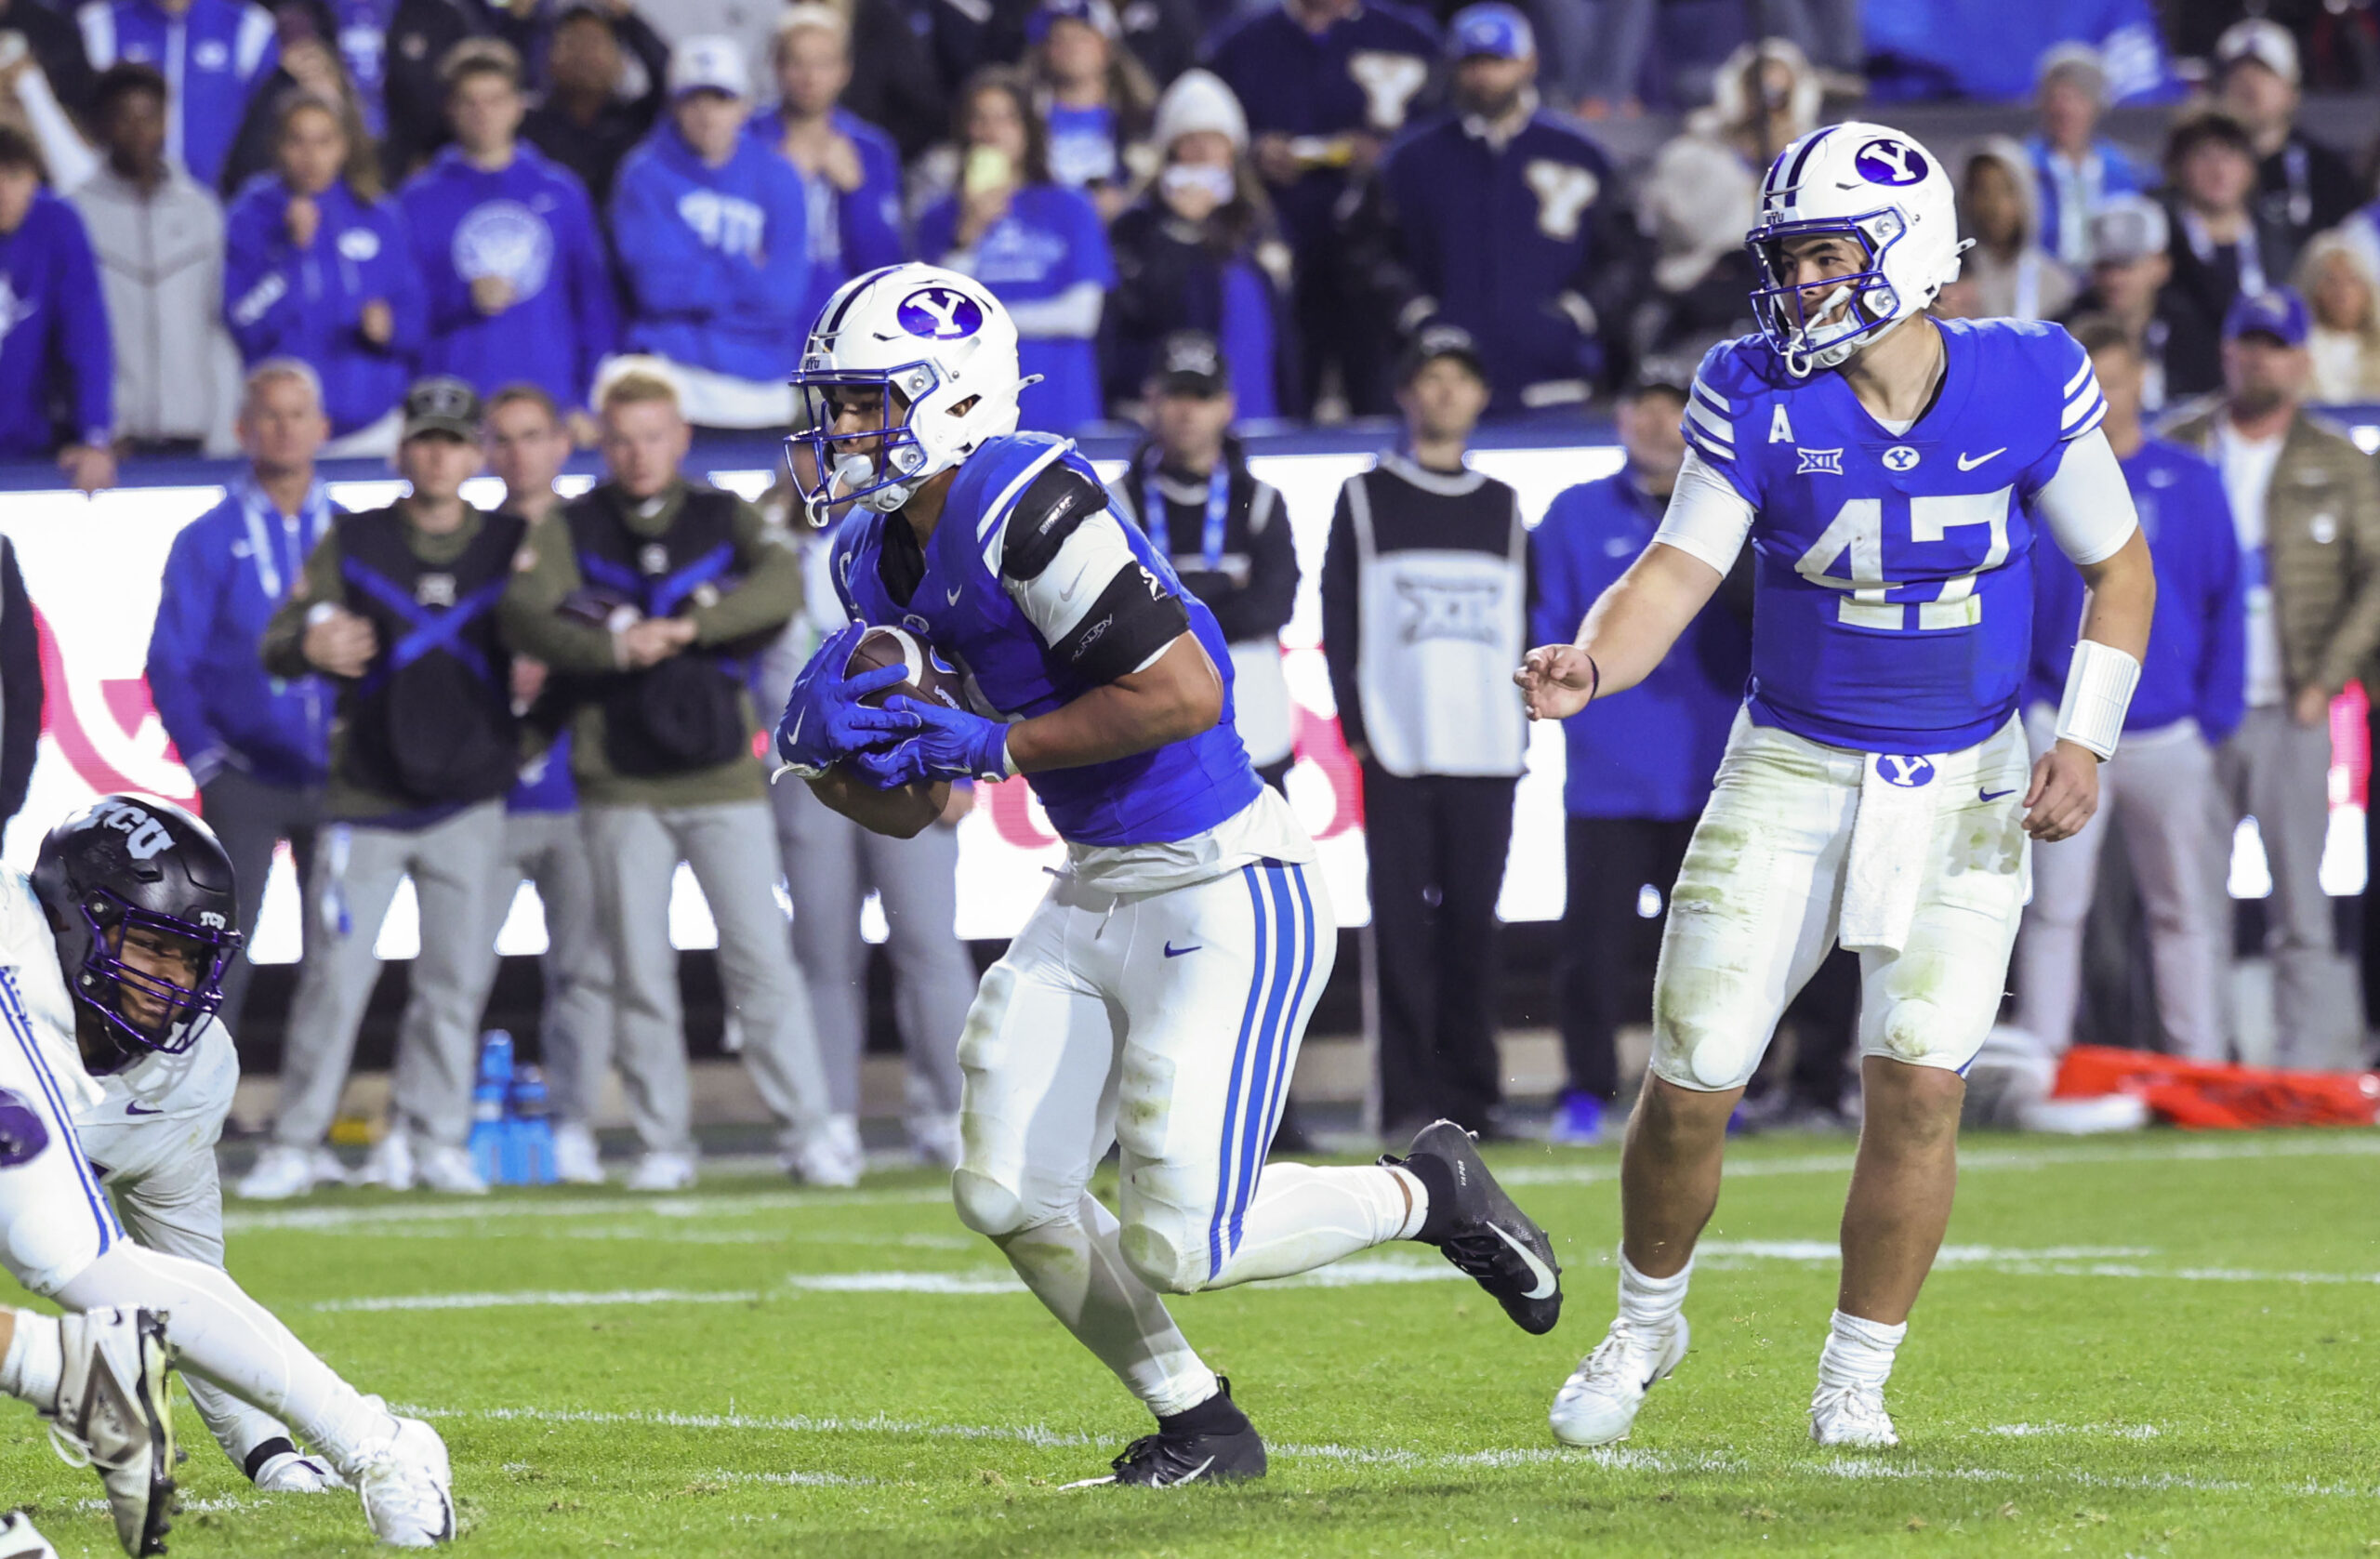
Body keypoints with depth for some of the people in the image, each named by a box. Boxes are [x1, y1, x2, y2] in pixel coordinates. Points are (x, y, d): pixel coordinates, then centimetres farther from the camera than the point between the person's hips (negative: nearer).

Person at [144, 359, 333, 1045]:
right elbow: (170, 665, -1)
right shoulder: (209, 542, 1)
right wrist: (207, 765, -9)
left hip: (334, 779, 2)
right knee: (222, 954, -6)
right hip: (245, 783, -2)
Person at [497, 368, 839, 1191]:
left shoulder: (725, 518, 10)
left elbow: (781, 583, -8)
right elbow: (525, 613, -7)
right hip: (620, 785, 0)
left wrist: (685, 628, -18)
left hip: (725, 780, 0)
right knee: (640, 968, 1)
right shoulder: (570, 529, 9)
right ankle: (663, 1143, 8)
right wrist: (611, 648, -22)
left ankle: (808, 1131, -2)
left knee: (761, 959, -5)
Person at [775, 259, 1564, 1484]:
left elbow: (1184, 694, -26)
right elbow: (907, 807, 14)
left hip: (1224, 899, -9)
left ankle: (1428, 1194, 16)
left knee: (1177, 1248, -10)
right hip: (1094, 903, 9)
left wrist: (987, 746, -19)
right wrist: (824, 747, -8)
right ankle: (1200, 1428, 21)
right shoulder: (878, 558, 8)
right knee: (1007, 1198, 3)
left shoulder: (1018, 506, -21)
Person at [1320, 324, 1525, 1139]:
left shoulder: (1502, 508, 15)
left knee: (1473, 921, 2)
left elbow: (1527, 625, 15)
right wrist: (1357, 728, -6)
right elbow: (1340, 623, 3)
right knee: (1403, 924, -5)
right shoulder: (1366, 501, 6)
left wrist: (1522, 726, 4)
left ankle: (1473, 1091, 8)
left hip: (1486, 758, 3)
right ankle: (1410, 1096, -4)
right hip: (1396, 755, -2)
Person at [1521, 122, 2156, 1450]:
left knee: (1919, 1084, -9)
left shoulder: (2027, 389, -10)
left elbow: (2120, 567, 2)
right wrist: (1591, 664, -35)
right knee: (1691, 1085, -1)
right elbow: (1680, 571, -14)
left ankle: (1857, 1380, 8)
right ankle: (1647, 1325, 26)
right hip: (1793, 776, 1)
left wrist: (2087, 742, -8)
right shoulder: (1761, 399, -11)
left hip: (1965, 787, 0)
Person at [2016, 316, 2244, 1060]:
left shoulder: (2190, 483, 6)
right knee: (2054, 908, -5)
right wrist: (2021, 712, -5)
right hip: (2062, 731, -1)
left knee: (2185, 910, 5)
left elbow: (2224, 605, 7)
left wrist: (2214, 720, -1)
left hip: (2168, 738, 1)